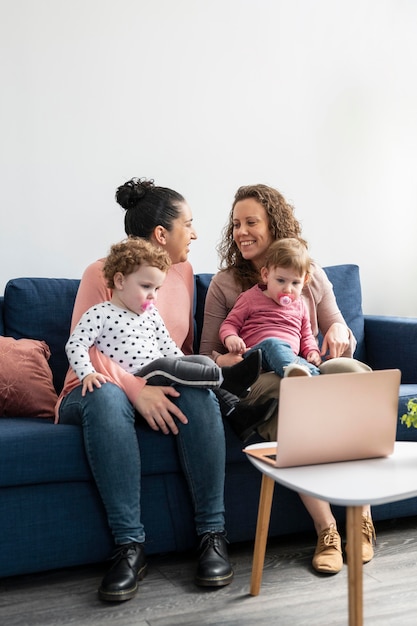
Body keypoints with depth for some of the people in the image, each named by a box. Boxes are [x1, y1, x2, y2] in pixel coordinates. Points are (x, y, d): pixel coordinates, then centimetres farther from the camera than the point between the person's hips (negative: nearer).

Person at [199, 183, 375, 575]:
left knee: (352, 369, -34)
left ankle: (361, 517, -28)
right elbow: (207, 355, 6)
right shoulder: (224, 284, 7)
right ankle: (326, 529, -30)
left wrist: (339, 330, -10)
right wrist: (231, 359, -18)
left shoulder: (311, 275, 13)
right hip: (258, 388, -2)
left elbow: (338, 331, 16)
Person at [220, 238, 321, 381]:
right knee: (272, 343, -41)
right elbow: (230, 324, 11)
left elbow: (306, 336, 33)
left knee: (313, 370, -29)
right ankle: (291, 369, -69)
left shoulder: (299, 305, 24)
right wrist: (230, 338, -13)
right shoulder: (251, 298, 11)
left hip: (292, 358, 5)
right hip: (256, 352, -5)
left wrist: (312, 351, 10)